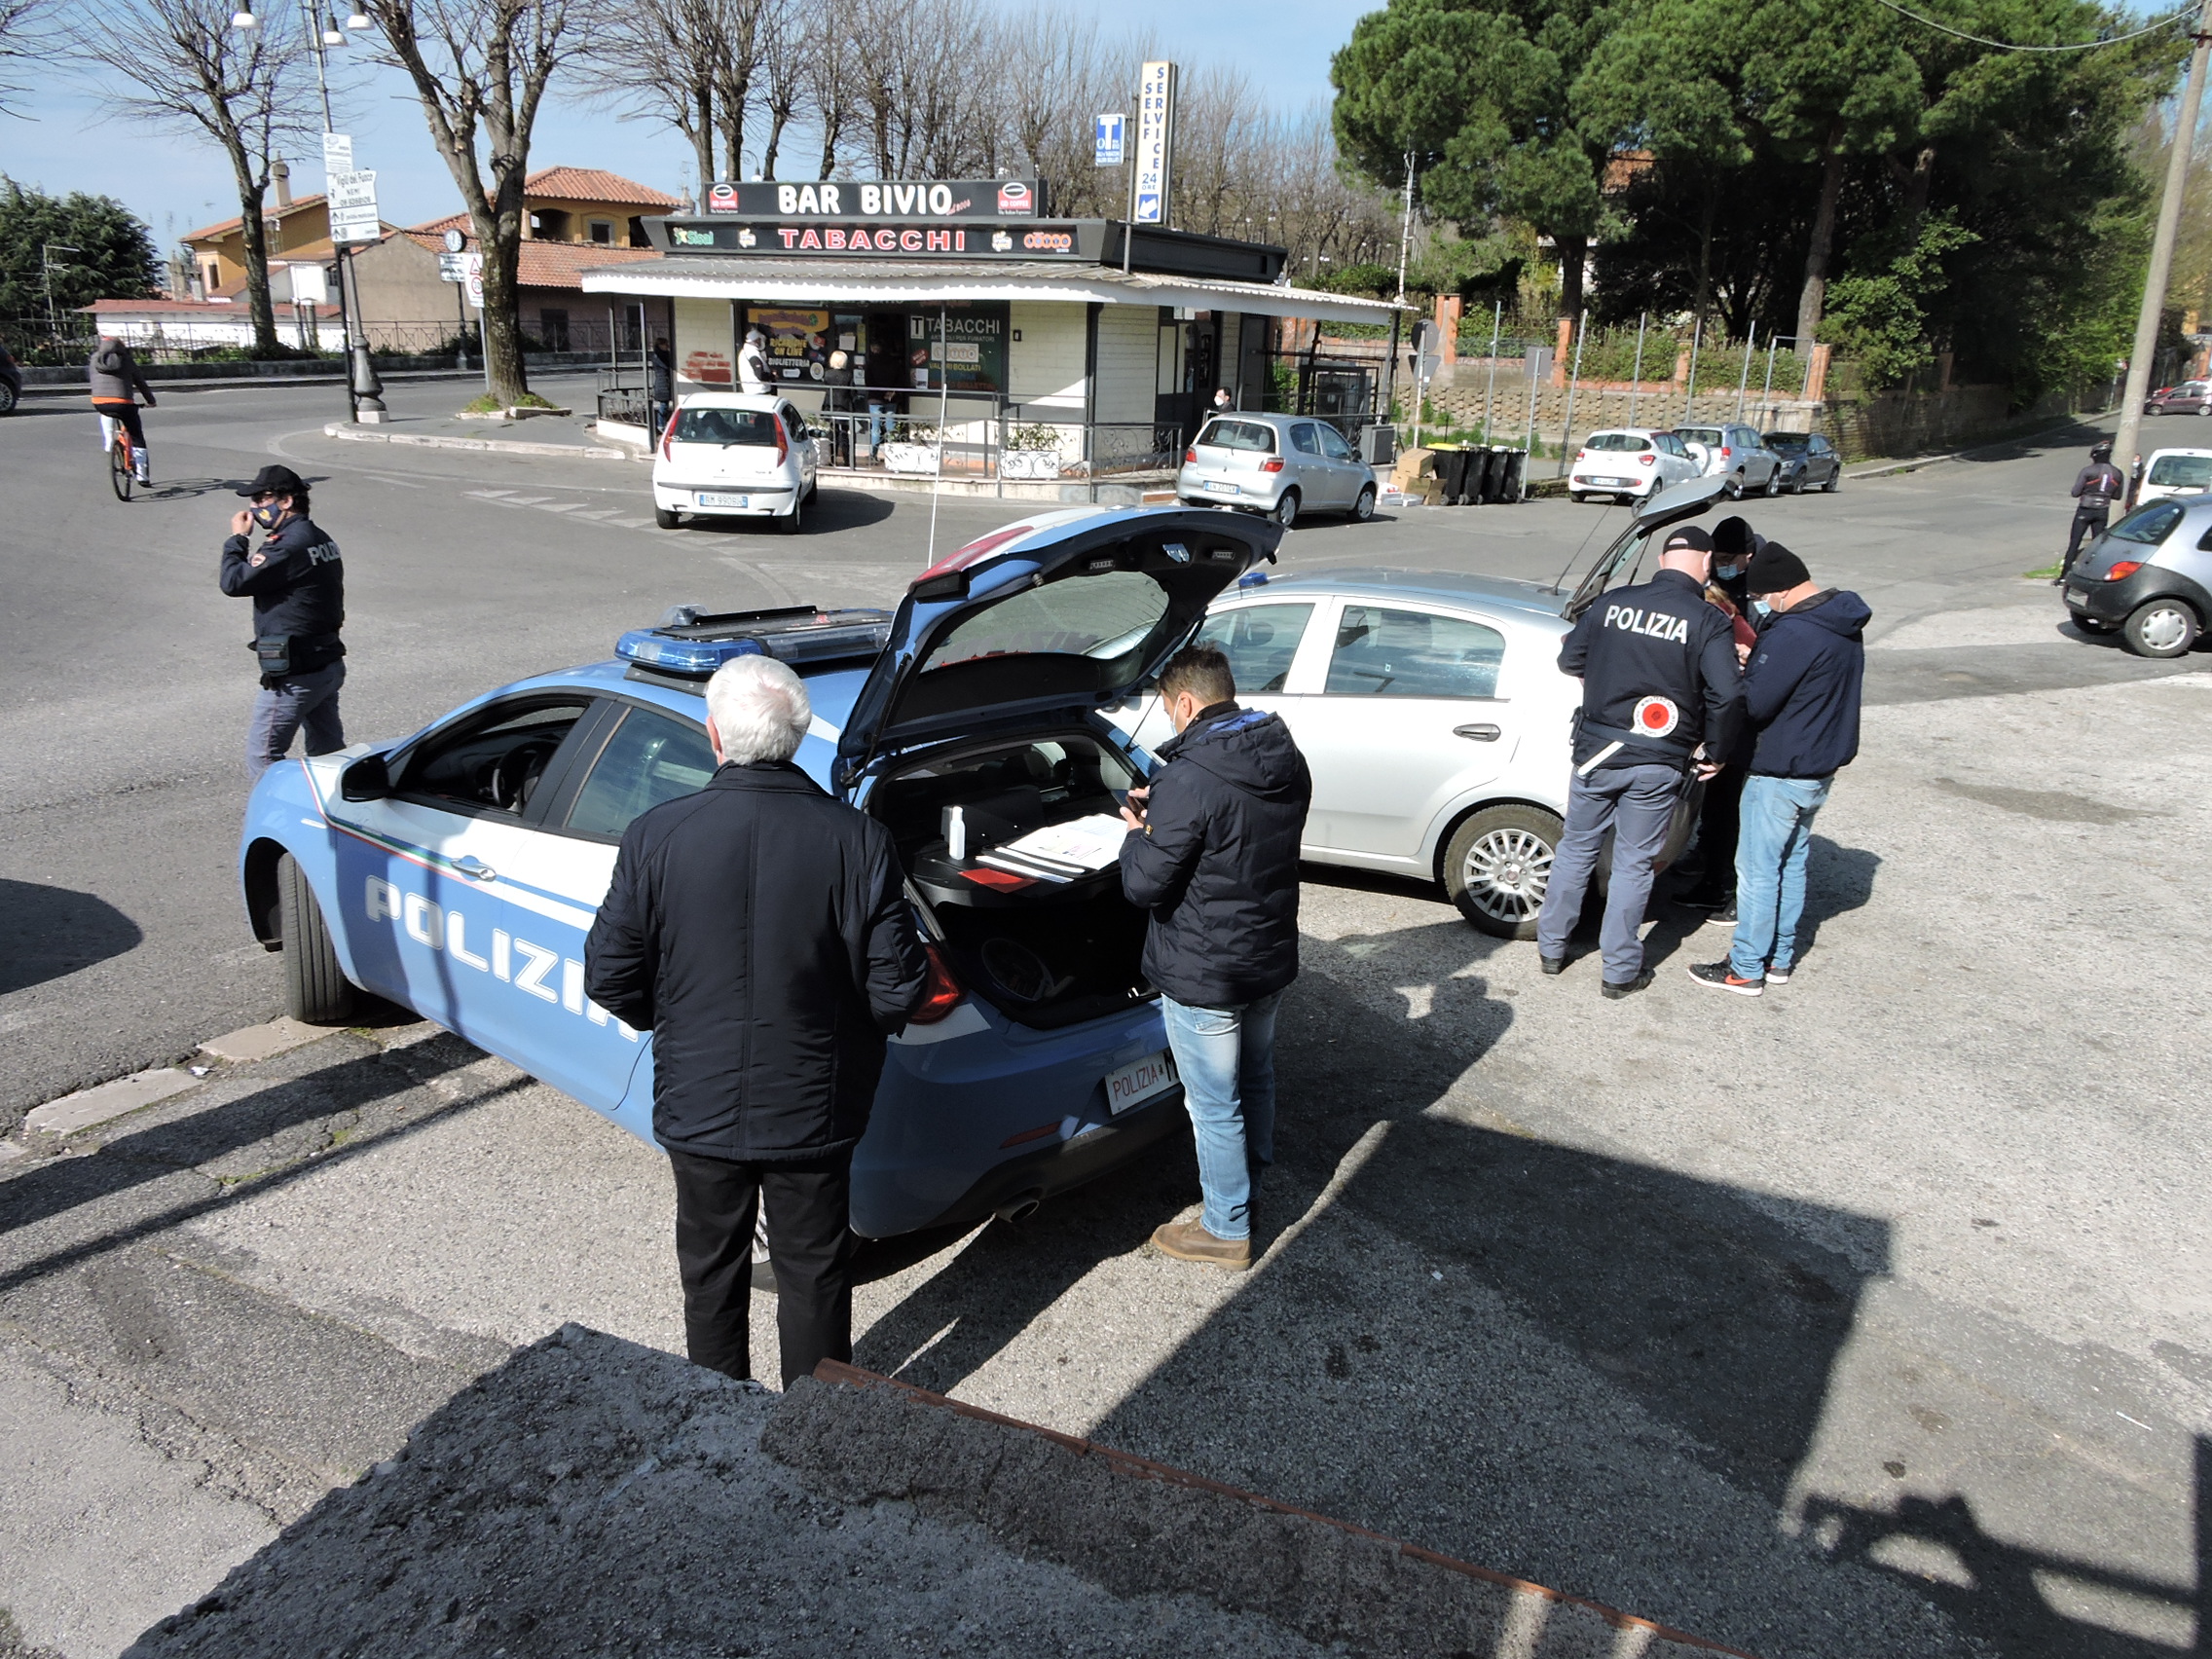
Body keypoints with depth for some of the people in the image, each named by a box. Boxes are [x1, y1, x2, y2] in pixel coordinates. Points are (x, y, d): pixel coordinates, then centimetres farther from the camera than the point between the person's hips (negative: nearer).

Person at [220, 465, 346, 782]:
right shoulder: (321, 540, 11)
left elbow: (233, 582, -16)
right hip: (330, 664, 9)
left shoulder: (288, 546, -19)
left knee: (263, 755, 0)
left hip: (294, 675, -9)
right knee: (329, 752, 16)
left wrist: (238, 538, -5)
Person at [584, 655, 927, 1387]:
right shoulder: (856, 839, -16)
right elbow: (897, 988, -13)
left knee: (711, 1272, 22)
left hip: (698, 1102, 1)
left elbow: (610, 979, -8)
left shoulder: (655, 836, -14)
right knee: (814, 1276, 18)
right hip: (812, 1107, 0)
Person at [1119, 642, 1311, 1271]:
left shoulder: (1190, 780, -27)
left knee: (1214, 1107, 9)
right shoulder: (1287, 761, -1)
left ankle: (1227, 1231, 24)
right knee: (1255, 1078, 26)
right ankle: (1252, 1180, 47)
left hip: (1203, 977, -8)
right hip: (1270, 958, 8)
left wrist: (1136, 834, -3)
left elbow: (1144, 887, -22)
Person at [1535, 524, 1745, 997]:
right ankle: (1620, 972, 17)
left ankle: (1551, 948, 27)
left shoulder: (1612, 602, 0)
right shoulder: (1708, 621, -9)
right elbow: (1728, 695, -16)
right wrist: (1713, 752, -1)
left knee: (1576, 850, 18)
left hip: (1597, 751, 2)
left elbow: (1568, 660, 9)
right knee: (1633, 865, 8)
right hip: (1658, 765, -2)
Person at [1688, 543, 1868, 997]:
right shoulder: (1844, 624, 6)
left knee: (1757, 870, 2)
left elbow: (1753, 704, -24)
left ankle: (1746, 969, 11)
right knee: (1792, 861, 19)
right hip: (1822, 767, 10)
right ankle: (1780, 957, 29)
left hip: (1781, 774, -10)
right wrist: (1755, 663, 1)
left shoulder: (1793, 635, -26)